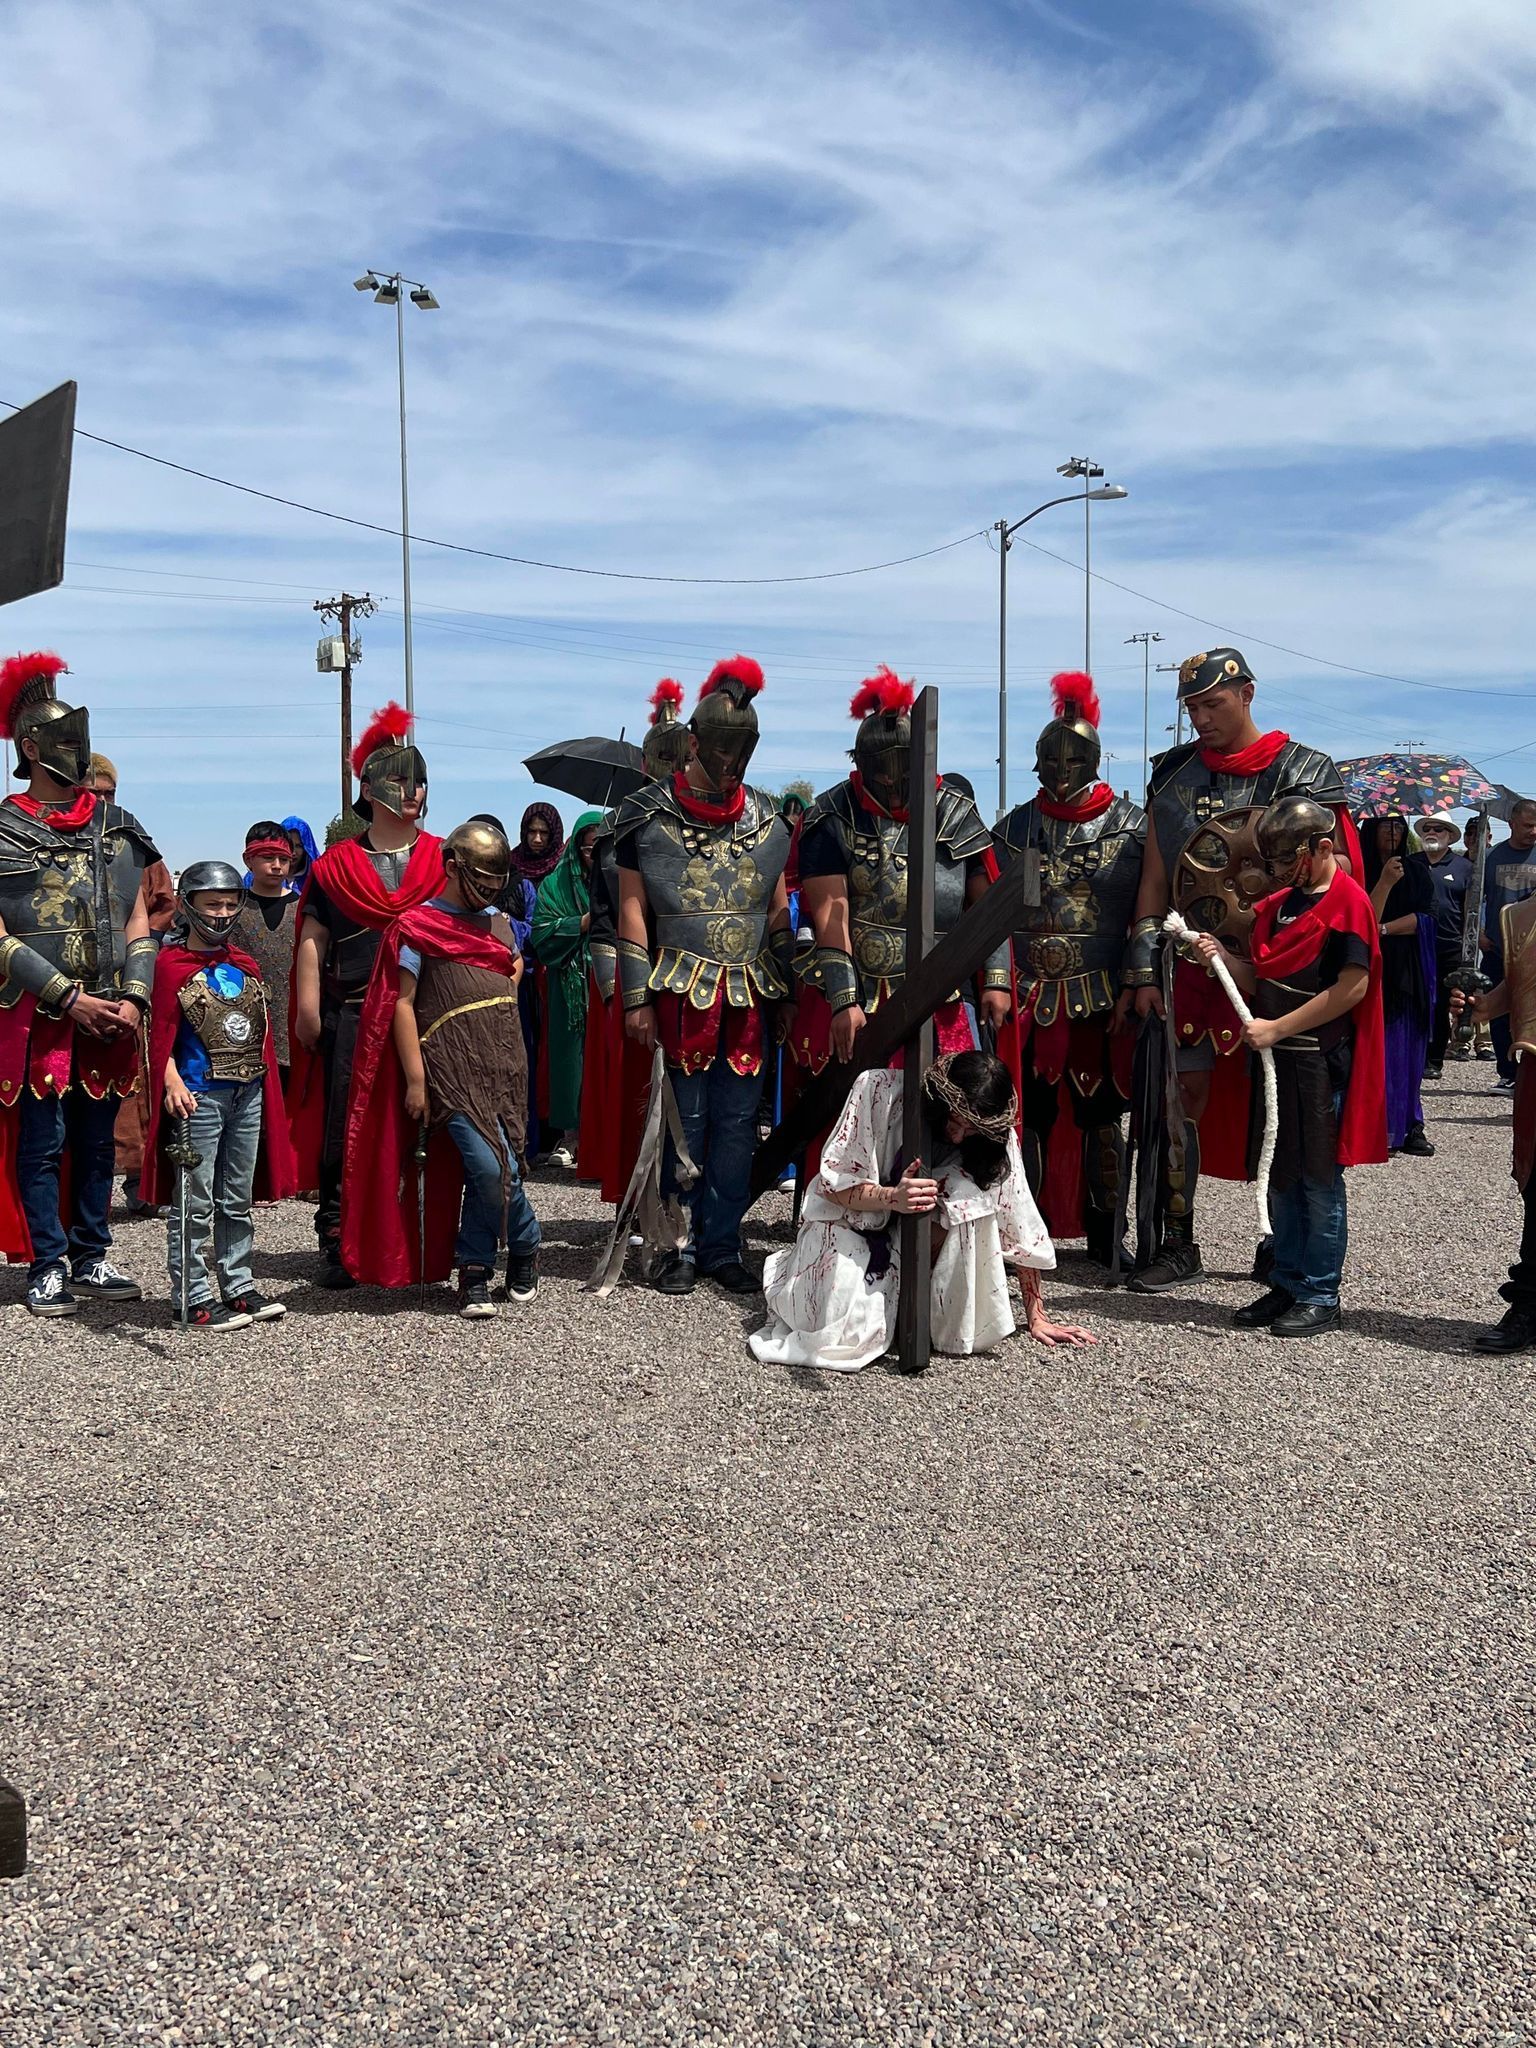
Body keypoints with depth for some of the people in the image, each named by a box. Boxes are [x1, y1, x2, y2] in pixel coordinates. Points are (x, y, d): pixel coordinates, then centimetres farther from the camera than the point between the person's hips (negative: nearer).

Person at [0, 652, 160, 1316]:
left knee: (96, 1141, 11)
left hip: (110, 1016, 4)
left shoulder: (118, 827, 10)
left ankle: (91, 1258, 21)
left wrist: (134, 999, -3)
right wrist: (71, 998, -14)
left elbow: (138, 923, 10)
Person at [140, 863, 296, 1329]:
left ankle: (238, 1286, 25)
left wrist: (267, 1089, 11)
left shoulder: (245, 966, 13)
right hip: (199, 1096, -7)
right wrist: (172, 1082, -24)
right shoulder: (172, 964, -6)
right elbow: (161, 1035, -11)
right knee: (194, 1203, 0)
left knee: (238, 1199, 15)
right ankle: (193, 1298, 6)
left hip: (248, 1095, 7)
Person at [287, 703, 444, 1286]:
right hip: (352, 1019, 0)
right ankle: (337, 1244, 10)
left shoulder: (445, 861, 10)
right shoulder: (334, 865, 9)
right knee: (345, 1131, 2)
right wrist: (308, 1012, -2)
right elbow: (312, 943, 7)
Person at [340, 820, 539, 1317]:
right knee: (492, 1166, -17)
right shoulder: (418, 926, -2)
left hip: (505, 1060, 5)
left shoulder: (499, 923, 16)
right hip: (452, 1065, -5)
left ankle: (474, 1272, 19)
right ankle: (525, 1246, 6)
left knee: (487, 1169, 3)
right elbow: (402, 1004, -5)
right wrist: (415, 1079, -9)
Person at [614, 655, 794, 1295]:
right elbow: (632, 912, -1)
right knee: (685, 1121, 0)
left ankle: (722, 1246, 17)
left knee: (737, 1123, 6)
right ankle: (680, 1248, 12)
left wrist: (785, 993, 12)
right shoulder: (650, 816, 0)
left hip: (748, 995, 4)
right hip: (681, 994, -3)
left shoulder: (767, 820, 11)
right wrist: (636, 999, -6)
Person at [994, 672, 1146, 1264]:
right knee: (1029, 1112, 3)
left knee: (1100, 1114, 4)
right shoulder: (1015, 827, 10)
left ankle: (1104, 1231, 16)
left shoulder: (1130, 824, 4)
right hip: (1031, 994, 2)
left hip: (1103, 996, -1)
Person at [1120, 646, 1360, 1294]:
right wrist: (1142, 969, 2)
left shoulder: (1303, 773, -2)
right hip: (1195, 964, 3)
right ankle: (1177, 1245, 9)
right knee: (1183, 1096, 0)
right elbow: (1154, 879, 8)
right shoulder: (1174, 776, 8)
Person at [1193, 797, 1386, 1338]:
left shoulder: (1347, 901, -12)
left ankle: (1320, 1298, 10)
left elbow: (1352, 988, -19)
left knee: (1318, 1180, 0)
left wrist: (1276, 1029, -18)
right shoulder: (1277, 905, 14)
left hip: (1322, 1063, -8)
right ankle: (1287, 1284, 23)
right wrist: (1224, 958, -2)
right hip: (1276, 1059, 8)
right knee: (1281, 1177, 13)